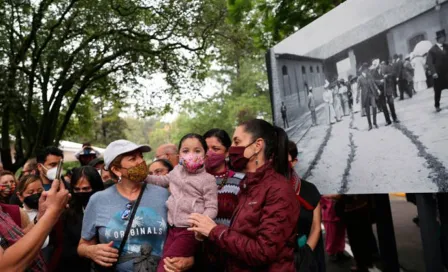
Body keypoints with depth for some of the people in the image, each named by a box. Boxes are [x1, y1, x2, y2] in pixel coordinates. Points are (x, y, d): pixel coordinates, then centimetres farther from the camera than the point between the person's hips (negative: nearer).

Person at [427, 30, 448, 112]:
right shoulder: (432, 49, -8)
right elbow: (429, 62, -15)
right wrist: (433, 72, -25)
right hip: (438, 74, -3)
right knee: (438, 91, 8)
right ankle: (437, 106, 22)